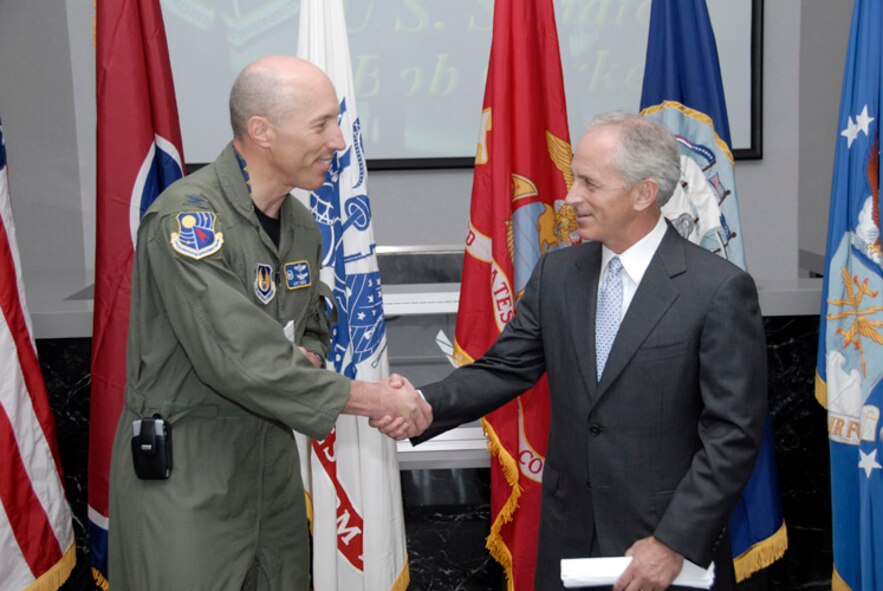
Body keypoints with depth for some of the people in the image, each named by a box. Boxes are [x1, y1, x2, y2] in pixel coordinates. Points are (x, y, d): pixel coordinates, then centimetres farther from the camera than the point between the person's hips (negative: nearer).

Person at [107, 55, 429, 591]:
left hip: (272, 462, 8)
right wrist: (373, 399, -20)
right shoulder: (187, 218, -20)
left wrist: (304, 358, -4)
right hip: (183, 477, -7)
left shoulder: (302, 225, 6)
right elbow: (239, 361, -27)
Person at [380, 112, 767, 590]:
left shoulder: (719, 289, -14)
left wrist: (675, 542, -17)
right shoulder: (556, 272, 2)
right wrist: (426, 405, -16)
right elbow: (504, 368, 1)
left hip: (671, 542, -4)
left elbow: (733, 434, -14)